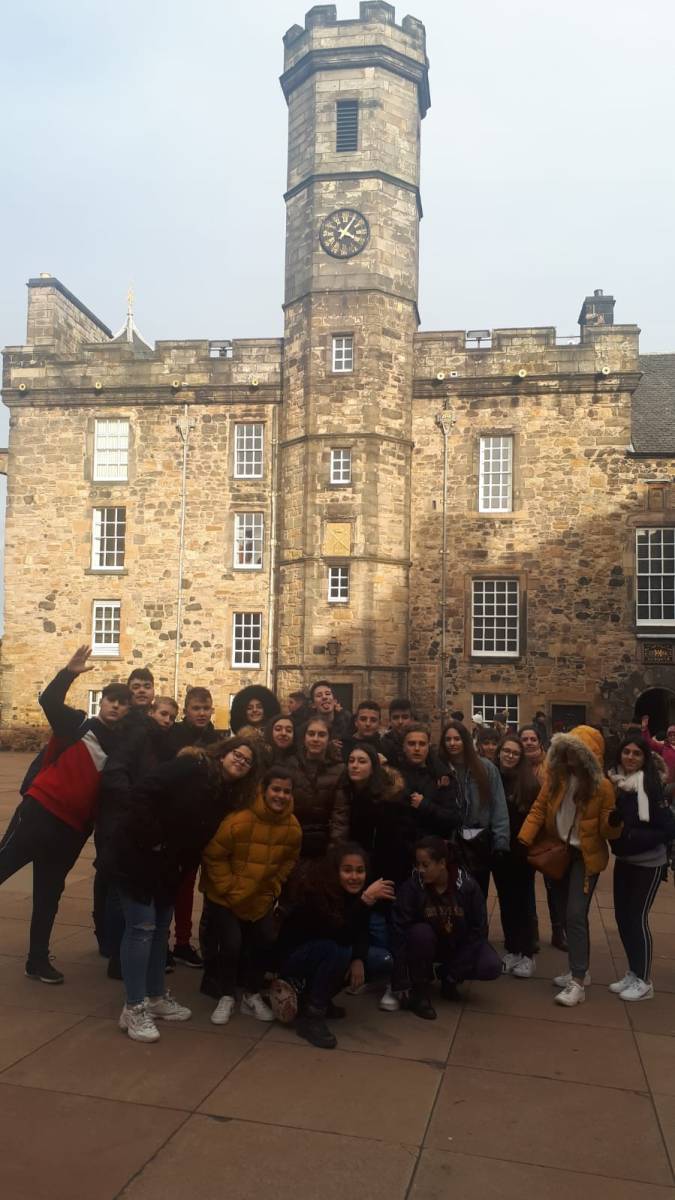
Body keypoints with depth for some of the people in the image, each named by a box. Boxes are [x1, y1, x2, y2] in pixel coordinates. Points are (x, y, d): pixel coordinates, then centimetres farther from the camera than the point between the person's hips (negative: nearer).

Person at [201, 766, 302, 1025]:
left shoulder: (293, 827, -12)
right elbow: (214, 856, -20)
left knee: (267, 941, 0)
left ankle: (252, 996, 22)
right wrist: (230, 889, -19)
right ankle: (226, 997, 11)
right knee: (231, 943, -12)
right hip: (225, 895, -5)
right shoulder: (238, 821, -29)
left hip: (262, 897, 5)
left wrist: (274, 887, -1)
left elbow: (289, 860, 6)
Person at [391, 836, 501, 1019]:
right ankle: (420, 990, -12)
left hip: (460, 945, 1)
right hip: (429, 945, -1)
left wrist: (454, 972, -14)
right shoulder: (411, 887, -24)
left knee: (491, 967, -23)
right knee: (420, 932, -34)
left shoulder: (468, 885, -21)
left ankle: (448, 976, 7)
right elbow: (399, 932, -23)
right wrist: (401, 981, -25)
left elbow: (478, 930, -14)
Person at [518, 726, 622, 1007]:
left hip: (585, 856, -5)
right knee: (567, 914, 13)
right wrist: (524, 838, -12)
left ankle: (578, 982, -5)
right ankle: (579, 968, 28)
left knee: (575, 915, -11)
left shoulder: (602, 785, -13)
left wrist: (614, 820, -33)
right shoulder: (556, 776, -3)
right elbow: (539, 808, -2)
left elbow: (606, 830, -10)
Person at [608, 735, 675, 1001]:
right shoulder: (614, 783, -2)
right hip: (623, 861, 6)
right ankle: (632, 974, 26)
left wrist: (633, 836, -22)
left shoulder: (651, 787, -17)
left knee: (637, 917, -1)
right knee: (622, 916, 11)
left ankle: (644, 981, 14)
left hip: (648, 864, -6)